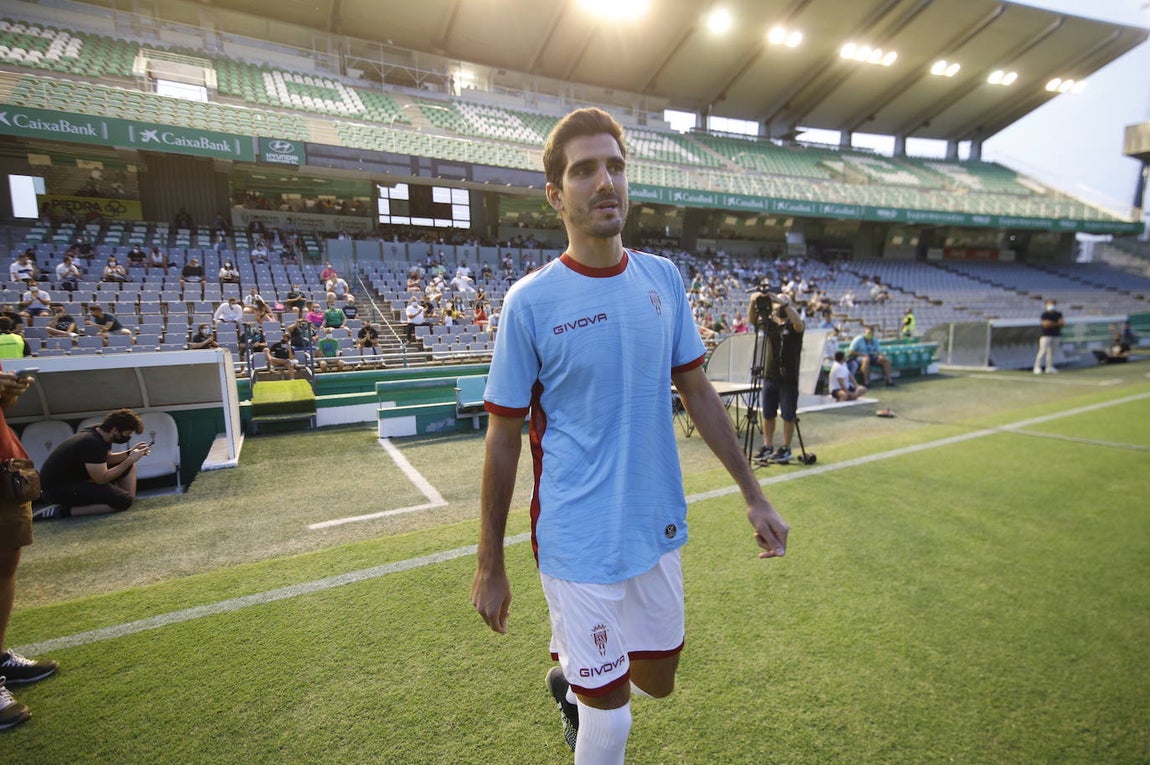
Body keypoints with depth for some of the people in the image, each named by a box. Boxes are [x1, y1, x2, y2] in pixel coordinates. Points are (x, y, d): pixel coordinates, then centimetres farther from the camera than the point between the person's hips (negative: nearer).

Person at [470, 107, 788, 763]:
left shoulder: (663, 278, 0)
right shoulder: (530, 301, -14)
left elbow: (697, 390, 7)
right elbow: (503, 441, -8)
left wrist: (754, 494, 8)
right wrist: (490, 565, -2)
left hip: (657, 529, 5)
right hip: (579, 543, -5)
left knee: (656, 679, 24)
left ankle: (571, 679, 53)